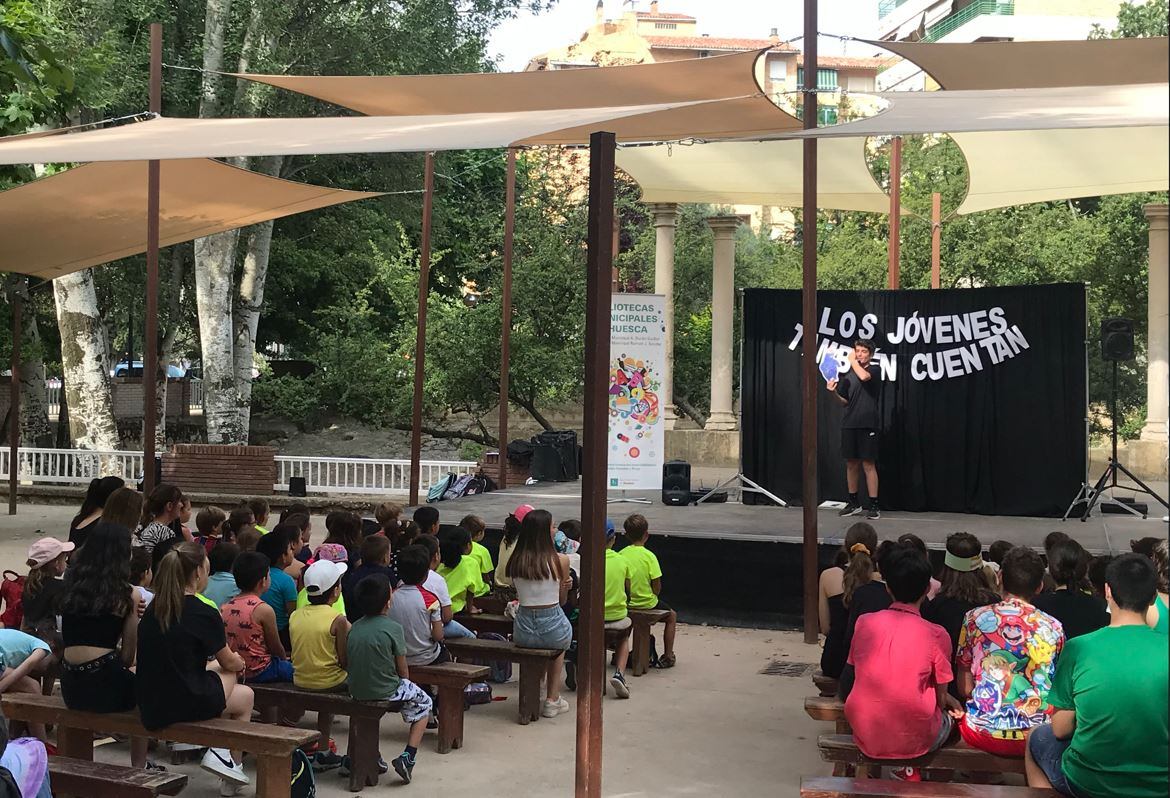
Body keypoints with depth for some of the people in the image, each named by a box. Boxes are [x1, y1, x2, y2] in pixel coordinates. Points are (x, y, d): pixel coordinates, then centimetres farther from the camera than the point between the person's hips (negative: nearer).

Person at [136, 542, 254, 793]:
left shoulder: (153, 608, 3)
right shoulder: (204, 614, -17)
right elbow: (228, 662, -1)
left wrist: (233, 661, 22)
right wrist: (239, 662, 23)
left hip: (149, 703, 6)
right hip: (185, 704, -6)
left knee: (221, 672, 28)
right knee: (246, 696, 23)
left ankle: (220, 751, 20)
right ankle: (232, 764, 18)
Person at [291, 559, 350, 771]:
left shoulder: (295, 616, 0)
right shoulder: (338, 620, -16)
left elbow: (297, 652, 10)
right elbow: (344, 661, -12)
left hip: (299, 680, 6)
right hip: (328, 681, -6)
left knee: (327, 698, 31)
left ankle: (323, 753, 31)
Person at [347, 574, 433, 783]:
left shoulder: (354, 628, 0)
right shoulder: (393, 627, -15)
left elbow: (347, 664, 6)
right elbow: (403, 670, -8)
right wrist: (405, 684, 11)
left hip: (356, 691, 6)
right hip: (385, 691, -6)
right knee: (423, 703, 19)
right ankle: (407, 757, 5)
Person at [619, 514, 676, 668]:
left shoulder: (621, 554, -7)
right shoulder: (649, 555, -17)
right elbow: (657, 587, -15)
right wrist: (653, 595, 5)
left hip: (626, 603, 4)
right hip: (647, 603, -4)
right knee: (671, 616, 23)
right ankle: (667, 657, 23)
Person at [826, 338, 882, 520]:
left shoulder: (875, 369, -1)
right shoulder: (848, 374, 12)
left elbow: (863, 376, -25)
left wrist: (853, 361, -9)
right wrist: (834, 392, -3)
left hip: (868, 424, -5)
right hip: (849, 424, 5)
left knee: (868, 464, -5)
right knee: (851, 464, 10)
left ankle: (873, 505, 0)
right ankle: (854, 503, 21)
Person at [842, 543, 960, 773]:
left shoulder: (864, 622, -3)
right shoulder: (936, 635, -11)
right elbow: (940, 699, -4)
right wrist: (947, 700, 20)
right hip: (913, 740, -3)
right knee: (952, 712, 27)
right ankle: (909, 770, 17)